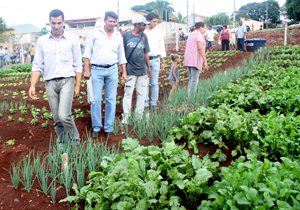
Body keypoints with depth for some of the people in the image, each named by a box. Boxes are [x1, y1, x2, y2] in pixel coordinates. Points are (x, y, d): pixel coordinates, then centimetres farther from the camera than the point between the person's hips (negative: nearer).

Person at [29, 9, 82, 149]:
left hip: (67, 80, -3)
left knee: (64, 115, -16)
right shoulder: (42, 41, 7)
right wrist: (32, 85, 0)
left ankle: (75, 141, 9)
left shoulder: (73, 40, 3)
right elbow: (37, 65, 8)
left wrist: (77, 85, 3)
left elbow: (77, 65, 6)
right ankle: (62, 145, 23)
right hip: (50, 82, 3)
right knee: (57, 118, 7)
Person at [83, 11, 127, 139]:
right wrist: (86, 70, -3)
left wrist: (124, 72, 11)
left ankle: (109, 128, 14)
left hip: (112, 70, 2)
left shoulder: (118, 36, 9)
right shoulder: (95, 33, 2)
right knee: (96, 99, -2)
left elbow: (121, 56, 16)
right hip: (97, 70, -2)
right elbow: (88, 53, 3)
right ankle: (96, 127, 11)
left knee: (111, 100, 4)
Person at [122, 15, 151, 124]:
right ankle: (126, 116, 7)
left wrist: (148, 67, 17)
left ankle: (139, 115, 18)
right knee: (128, 93, -2)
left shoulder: (144, 36, 10)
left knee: (141, 94, 7)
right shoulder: (125, 35, -3)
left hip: (142, 70, 4)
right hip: (130, 70, -4)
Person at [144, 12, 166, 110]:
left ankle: (154, 103, 15)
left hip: (155, 60, 2)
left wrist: (163, 62, 11)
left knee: (154, 83, 5)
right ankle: (145, 104, 8)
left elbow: (162, 47, 14)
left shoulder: (158, 32, 9)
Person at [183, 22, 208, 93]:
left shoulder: (190, 35, 17)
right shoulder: (199, 35, -10)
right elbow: (200, 48, -20)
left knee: (191, 79, 16)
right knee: (194, 80, -6)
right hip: (195, 61, -9)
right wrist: (205, 61, -21)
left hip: (188, 60, 9)